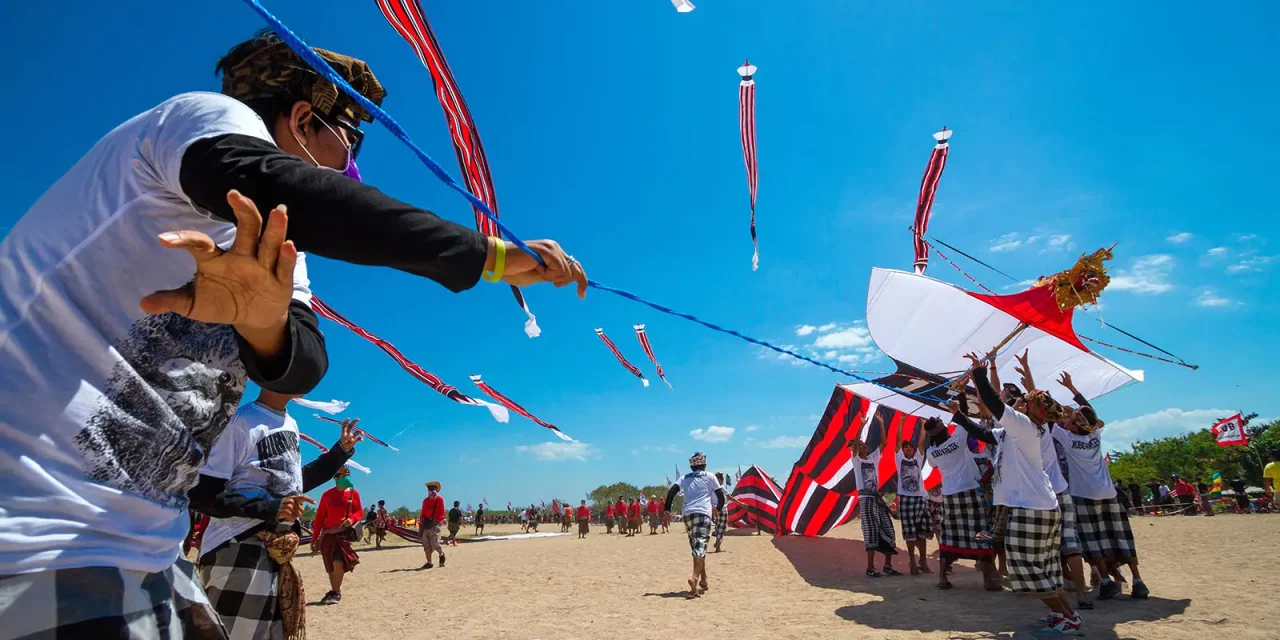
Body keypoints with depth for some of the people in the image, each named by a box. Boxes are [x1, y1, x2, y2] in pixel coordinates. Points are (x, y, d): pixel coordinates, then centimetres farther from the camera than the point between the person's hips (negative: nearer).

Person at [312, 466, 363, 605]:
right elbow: (320, 517, 4)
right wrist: (314, 538, 3)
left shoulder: (354, 493, 0)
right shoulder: (327, 495, 0)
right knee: (330, 567, 11)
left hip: (344, 534, -2)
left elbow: (359, 511, 8)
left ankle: (336, 593, -1)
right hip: (327, 534, 2)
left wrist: (352, 519, -14)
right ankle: (334, 591, 28)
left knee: (338, 563, -17)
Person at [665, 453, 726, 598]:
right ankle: (695, 578, -32)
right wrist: (719, 509, 28)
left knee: (697, 548, 17)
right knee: (700, 548, -12)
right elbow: (721, 495, 10)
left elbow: (671, 491, 4)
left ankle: (703, 580, 22)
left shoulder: (685, 478, 18)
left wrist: (667, 510, 5)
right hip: (703, 514, -4)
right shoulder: (709, 476, 12)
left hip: (687, 514, 4)